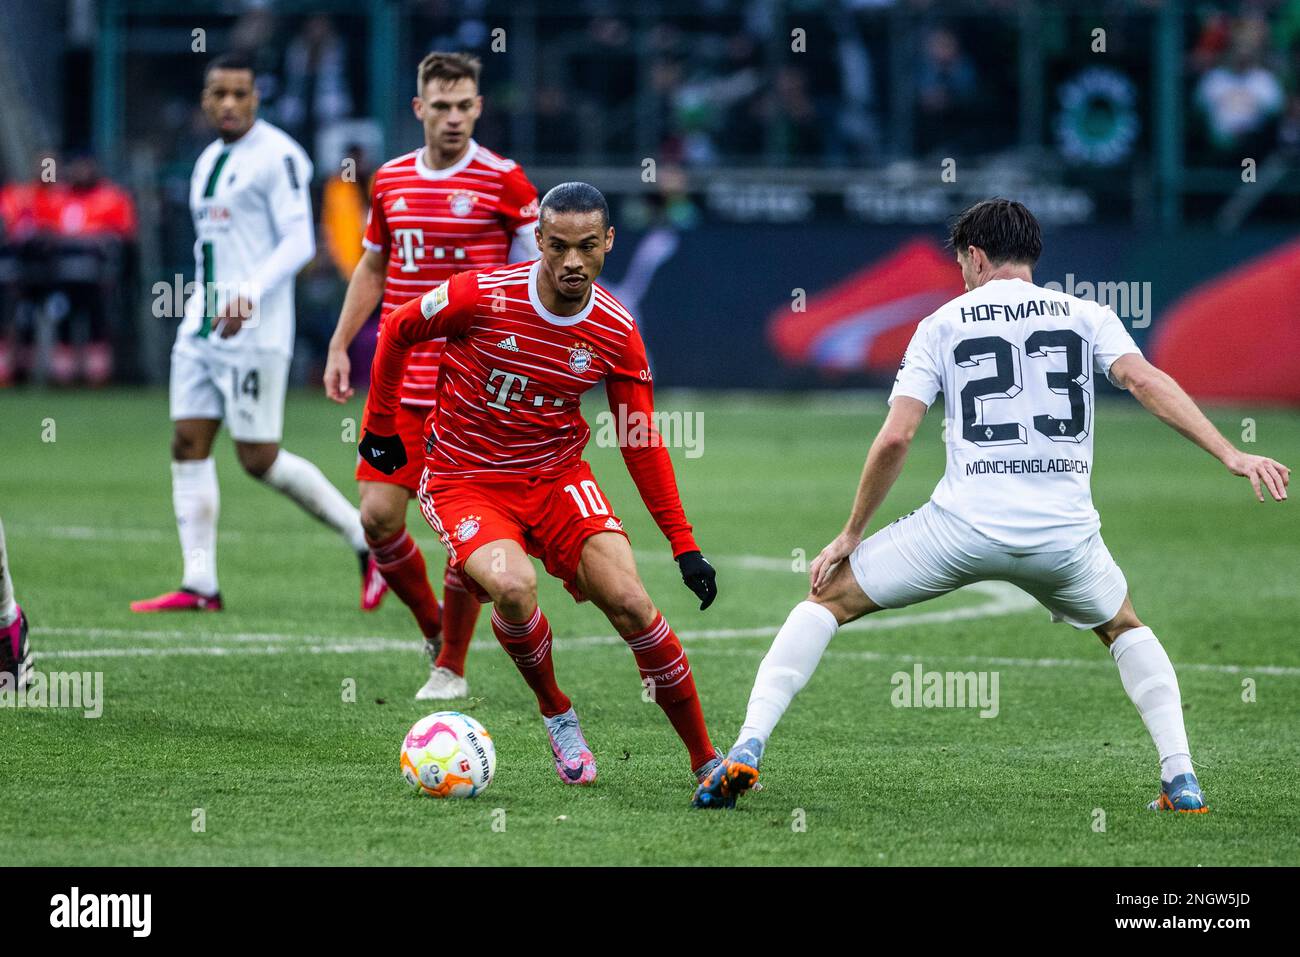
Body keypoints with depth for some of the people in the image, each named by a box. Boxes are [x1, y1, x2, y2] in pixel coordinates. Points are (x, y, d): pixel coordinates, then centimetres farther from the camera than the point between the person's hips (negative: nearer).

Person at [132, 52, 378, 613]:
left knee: (258, 457, -7)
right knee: (188, 444, 0)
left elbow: (298, 242, -15)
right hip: (201, 326, 9)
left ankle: (367, 541, 6)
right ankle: (199, 584, 0)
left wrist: (249, 294, -25)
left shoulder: (276, 156, -9)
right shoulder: (210, 161, 17)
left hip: (254, 332, -9)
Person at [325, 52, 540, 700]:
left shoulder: (503, 181, -5)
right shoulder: (391, 180, 9)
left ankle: (451, 667, 8)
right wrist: (339, 346, 14)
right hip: (400, 378, 4)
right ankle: (432, 626, 22)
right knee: (378, 516, -3)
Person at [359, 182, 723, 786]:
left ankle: (705, 759, 1)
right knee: (513, 586, -31)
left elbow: (642, 443, 2)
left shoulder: (617, 332, -8)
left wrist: (684, 545, -2)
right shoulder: (484, 297, -18)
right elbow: (396, 332, 0)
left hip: (558, 475, 3)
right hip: (465, 481, -3)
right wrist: (380, 427, 8)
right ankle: (557, 715, -2)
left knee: (629, 603, -14)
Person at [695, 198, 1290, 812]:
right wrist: (1231, 455, -10)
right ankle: (1180, 779, 14)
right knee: (1124, 628, 31)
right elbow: (1145, 381, -6)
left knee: (828, 597, 14)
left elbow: (894, 439, 2)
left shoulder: (943, 323, 10)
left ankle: (747, 748, -2)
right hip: (1064, 532, 2)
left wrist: (850, 536, 11)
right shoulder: (1086, 316, 12)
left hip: (964, 526, -2)